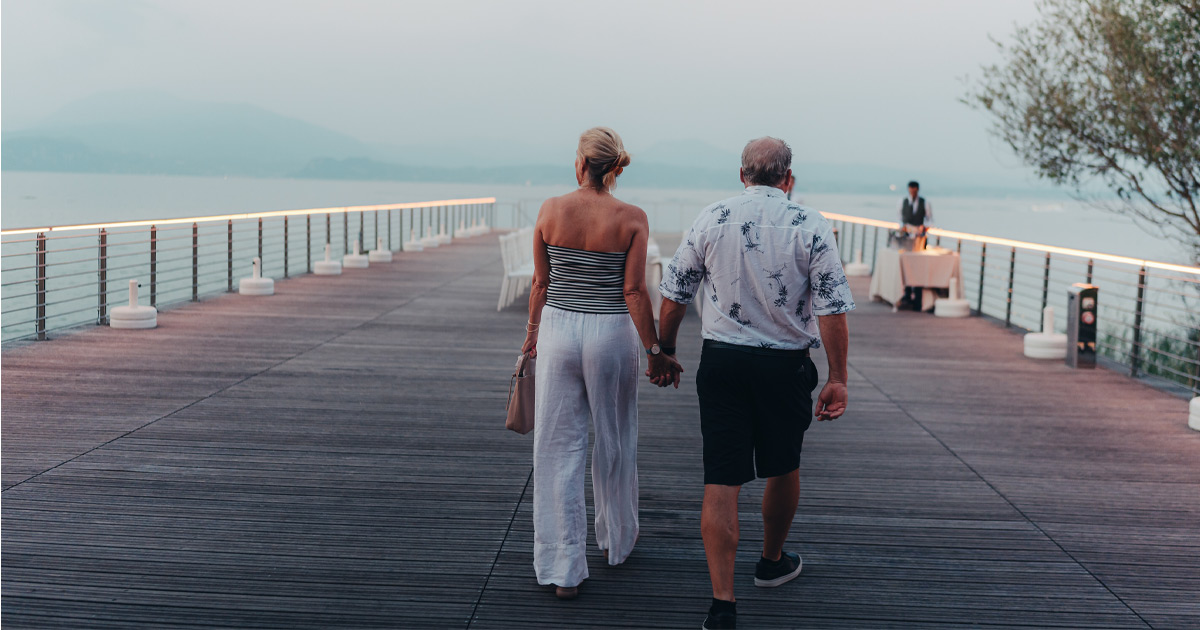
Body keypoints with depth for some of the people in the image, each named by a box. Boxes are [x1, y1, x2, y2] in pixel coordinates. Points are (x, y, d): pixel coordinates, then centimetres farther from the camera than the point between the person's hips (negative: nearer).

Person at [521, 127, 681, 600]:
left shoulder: (551, 211, -4)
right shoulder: (632, 219, -8)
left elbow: (541, 283, 3)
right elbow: (634, 292, -11)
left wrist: (532, 331, 17)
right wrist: (653, 349, -2)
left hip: (559, 331, 1)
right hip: (612, 333, -1)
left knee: (559, 449, 6)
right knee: (614, 442, 18)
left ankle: (563, 570, 8)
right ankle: (617, 540, 38)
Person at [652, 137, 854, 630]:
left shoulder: (710, 220, -1)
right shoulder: (810, 225, -5)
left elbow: (673, 295, 3)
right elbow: (832, 309, -9)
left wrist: (664, 353, 16)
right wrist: (837, 379, -4)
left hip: (721, 362, 1)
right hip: (786, 366, 0)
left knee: (721, 481, 1)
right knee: (784, 468, 21)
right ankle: (773, 562, 42)